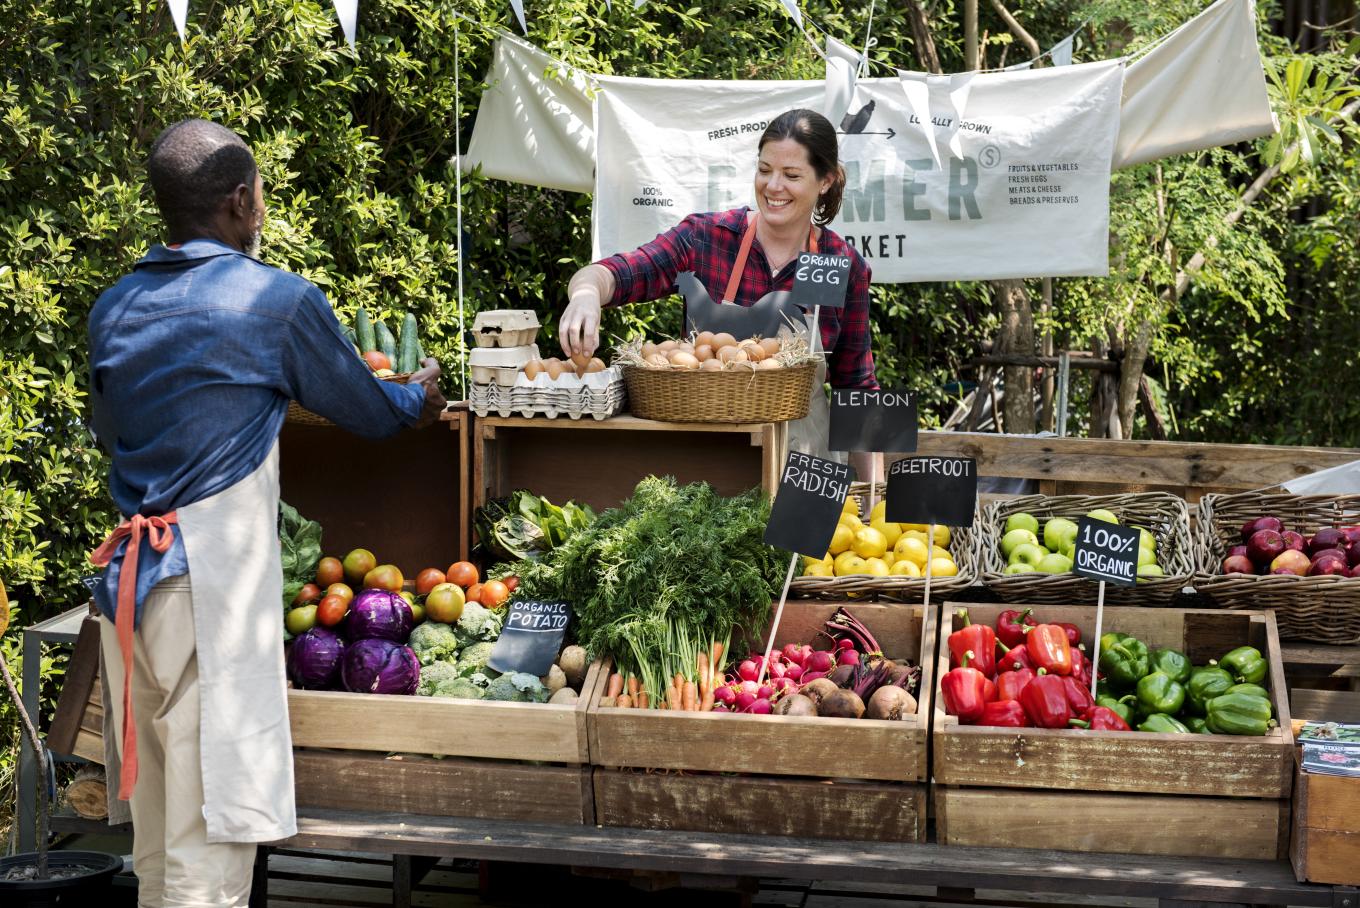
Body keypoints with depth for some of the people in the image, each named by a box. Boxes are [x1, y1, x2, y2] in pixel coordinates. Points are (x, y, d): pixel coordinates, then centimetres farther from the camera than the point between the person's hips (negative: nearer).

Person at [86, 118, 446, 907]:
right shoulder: (279, 301, -7)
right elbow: (368, 412, 5)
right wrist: (420, 397, 27)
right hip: (215, 584, -7)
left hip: (127, 579, 7)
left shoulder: (113, 310, 11)